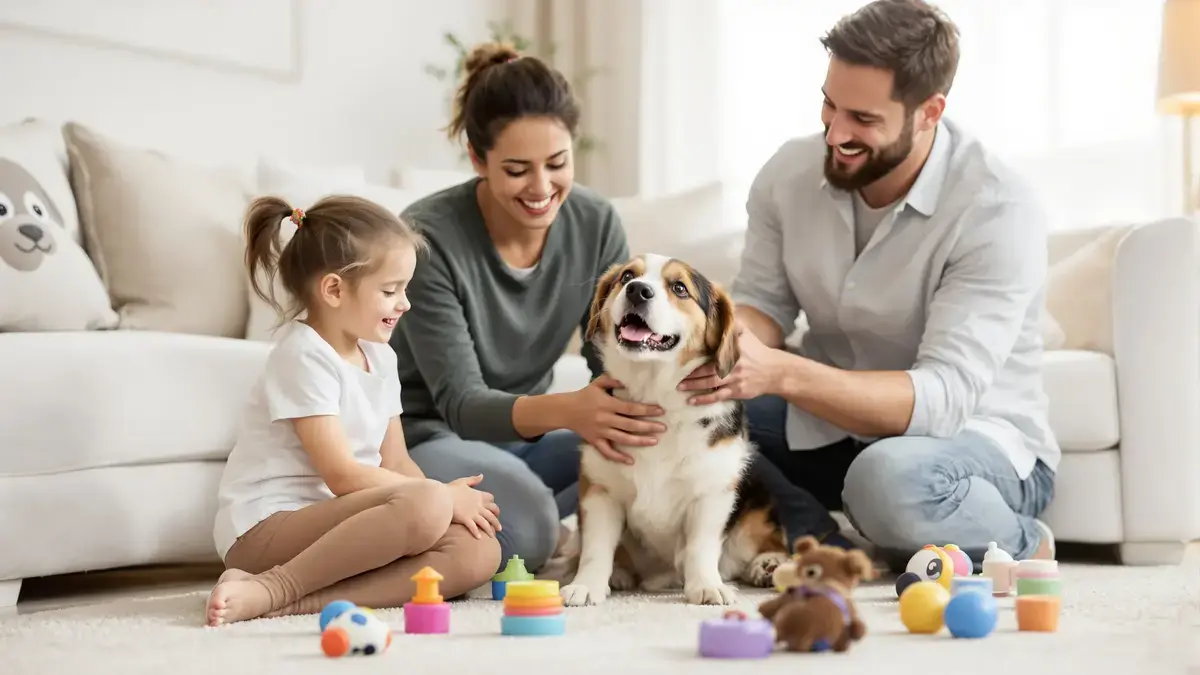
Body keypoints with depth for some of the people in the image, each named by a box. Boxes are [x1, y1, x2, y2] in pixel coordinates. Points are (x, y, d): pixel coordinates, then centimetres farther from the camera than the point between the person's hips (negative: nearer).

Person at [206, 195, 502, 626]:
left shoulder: (379, 357, 15)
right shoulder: (305, 355, -12)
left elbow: (396, 463, 15)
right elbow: (343, 476, -16)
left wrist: (451, 497, -5)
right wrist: (446, 497, -11)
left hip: (331, 522, 9)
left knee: (477, 551, -13)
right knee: (426, 505, -32)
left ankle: (293, 603, -23)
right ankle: (274, 588, -24)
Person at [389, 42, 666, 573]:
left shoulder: (596, 224, -8)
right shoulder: (429, 237, -22)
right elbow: (459, 403, -25)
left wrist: (622, 409, -34)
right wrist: (564, 410, -45)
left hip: (525, 434, 6)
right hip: (429, 438, -5)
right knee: (524, 520, -36)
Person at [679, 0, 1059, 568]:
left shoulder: (999, 212, -23)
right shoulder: (790, 172, -6)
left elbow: (943, 398, -29)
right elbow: (762, 302, 0)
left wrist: (780, 373, -43)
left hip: (975, 436, -5)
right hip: (831, 425, 5)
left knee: (890, 477, -41)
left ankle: (1018, 548, -8)